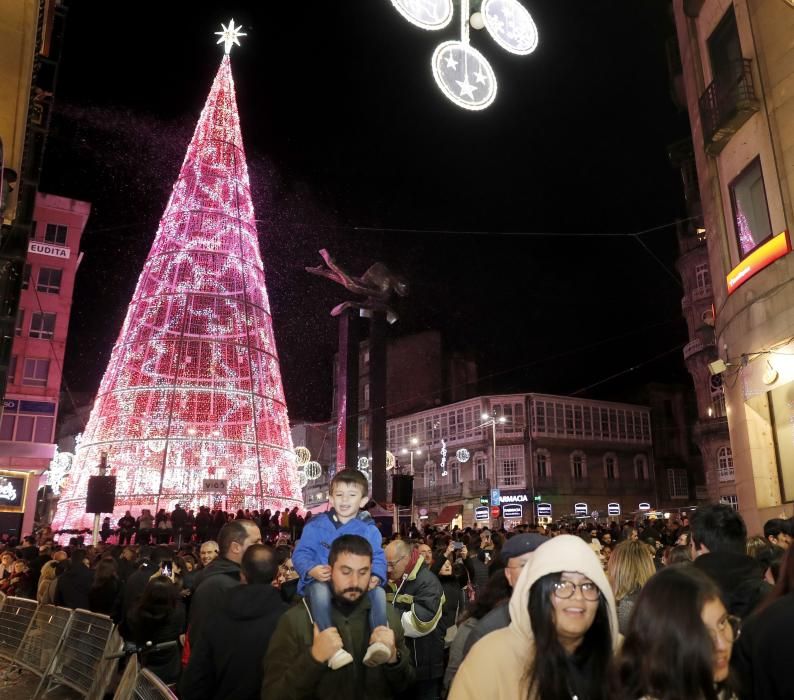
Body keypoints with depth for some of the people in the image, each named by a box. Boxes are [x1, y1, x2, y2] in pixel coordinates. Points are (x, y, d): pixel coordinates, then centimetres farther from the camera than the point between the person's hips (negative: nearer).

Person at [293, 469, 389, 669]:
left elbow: (378, 559, 1)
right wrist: (312, 570, -26)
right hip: (323, 581, -2)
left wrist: (376, 577, -24)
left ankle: (378, 641, -29)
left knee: (379, 591, -27)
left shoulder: (369, 529, 5)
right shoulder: (316, 526, 1)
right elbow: (300, 554, -3)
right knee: (319, 590, -37)